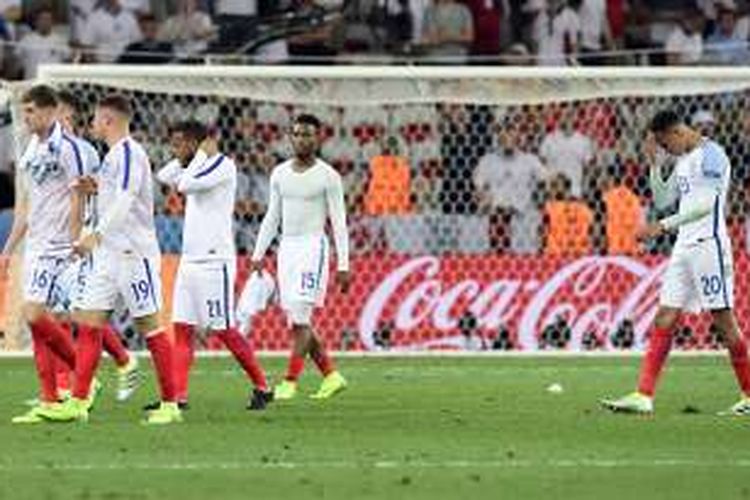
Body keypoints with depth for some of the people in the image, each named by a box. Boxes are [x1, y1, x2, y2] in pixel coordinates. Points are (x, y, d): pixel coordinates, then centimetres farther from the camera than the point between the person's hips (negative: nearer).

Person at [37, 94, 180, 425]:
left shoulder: (129, 153, -13)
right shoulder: (112, 156, 17)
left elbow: (125, 202, -25)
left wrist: (97, 234, -34)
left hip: (134, 251, -10)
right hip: (108, 253, 10)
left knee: (149, 325, -4)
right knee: (88, 321, 2)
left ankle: (170, 404, 2)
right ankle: (78, 403, 1)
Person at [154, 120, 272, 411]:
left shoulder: (223, 166, -11)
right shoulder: (199, 168, 15)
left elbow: (186, 184, -22)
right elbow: (163, 177, 22)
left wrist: (202, 155, -9)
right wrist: (183, 158, 11)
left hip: (214, 261, -9)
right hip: (189, 261, 9)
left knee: (224, 330, -4)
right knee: (182, 329, 0)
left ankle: (262, 388, 8)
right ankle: (178, 395, -2)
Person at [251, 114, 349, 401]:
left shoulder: (328, 176, -5)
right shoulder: (280, 174, 11)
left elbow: (339, 222, -6)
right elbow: (272, 217, 18)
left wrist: (343, 265, -10)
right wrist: (258, 254, 11)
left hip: (312, 248, -6)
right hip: (287, 248, 6)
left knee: (300, 318, -13)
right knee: (297, 320, 6)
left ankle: (290, 382, -11)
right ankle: (331, 375, 16)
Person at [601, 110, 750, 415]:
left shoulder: (711, 155, -11)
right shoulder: (684, 160, 17)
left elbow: (705, 204, -20)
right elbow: (662, 200, 20)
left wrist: (663, 226, -23)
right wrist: (653, 163, 9)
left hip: (708, 244, -9)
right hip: (684, 247, 9)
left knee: (723, 319, -5)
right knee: (665, 318, 1)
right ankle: (644, 396, -4)